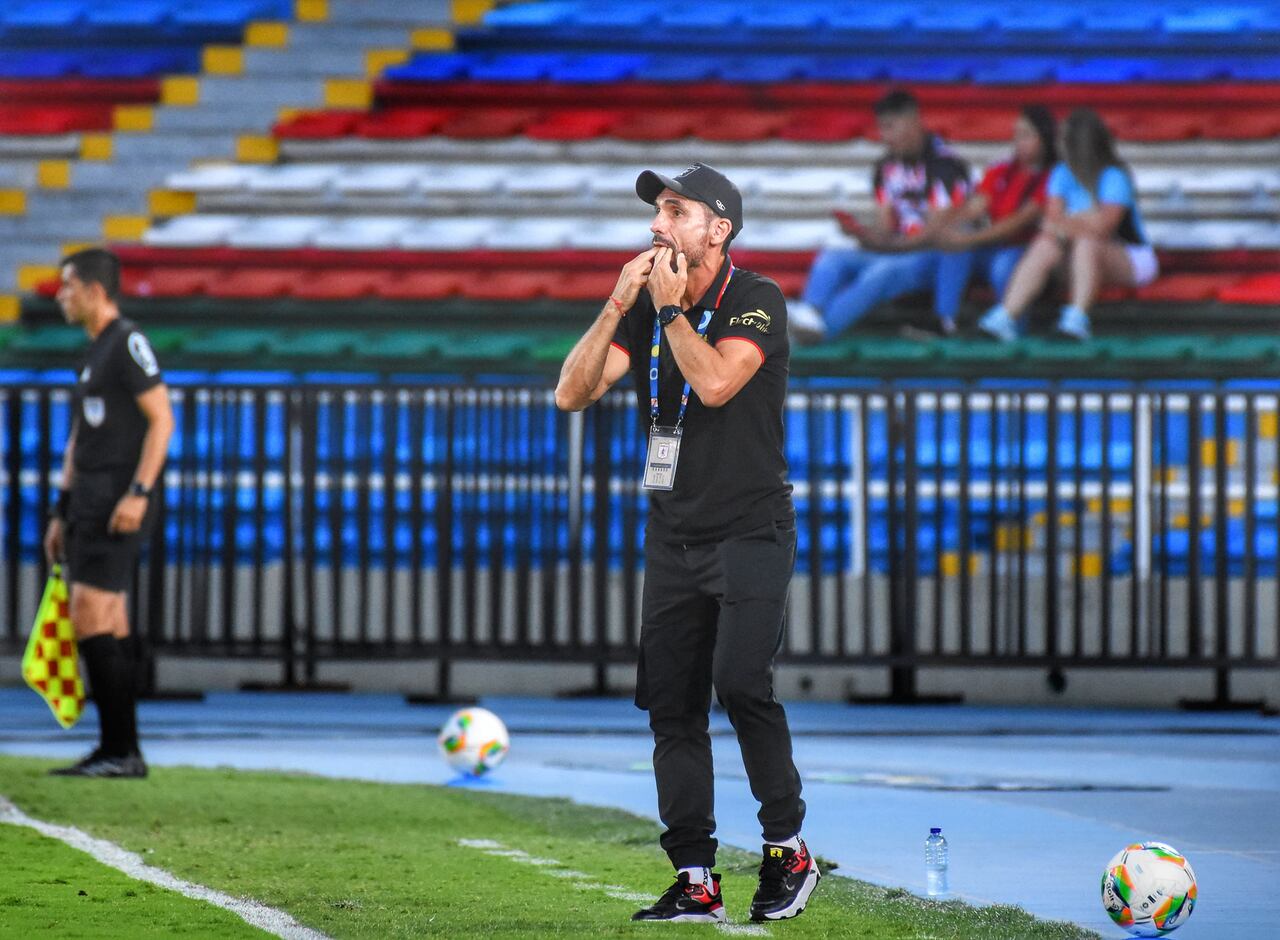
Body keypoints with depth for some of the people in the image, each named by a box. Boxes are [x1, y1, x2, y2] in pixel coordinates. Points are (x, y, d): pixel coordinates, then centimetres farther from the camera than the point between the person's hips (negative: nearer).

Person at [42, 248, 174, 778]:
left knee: (91, 619, -14)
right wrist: (62, 512, 22)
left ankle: (123, 751, -13)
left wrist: (138, 492, -22)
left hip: (118, 507, -9)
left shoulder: (128, 344, -9)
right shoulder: (92, 355, 20)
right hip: (87, 503, 9)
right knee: (104, 626, 7)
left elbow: (162, 419, -15)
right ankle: (116, 752, 9)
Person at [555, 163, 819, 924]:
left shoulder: (756, 302, -8)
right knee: (671, 703, 2)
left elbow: (715, 382, -25)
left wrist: (671, 309, -14)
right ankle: (696, 882, 6)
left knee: (741, 682, -20)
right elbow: (573, 392, -1)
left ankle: (789, 850, -6)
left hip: (750, 533, -6)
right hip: (674, 538, 6)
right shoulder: (645, 306, 9)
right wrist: (619, 305, -9)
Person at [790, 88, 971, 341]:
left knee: (884, 270, -36)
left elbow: (939, 231, -15)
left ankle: (824, 325, -54)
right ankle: (811, 313, -46)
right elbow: (885, 230, 9)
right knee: (830, 259, -16)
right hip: (895, 252, 7)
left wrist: (889, 244, -22)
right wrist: (861, 233, -14)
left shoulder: (945, 164, -10)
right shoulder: (886, 168, 13)